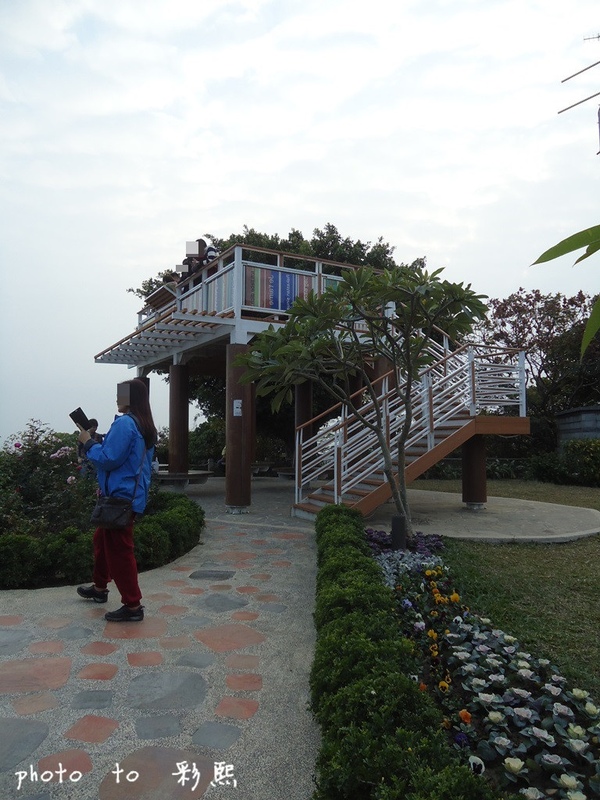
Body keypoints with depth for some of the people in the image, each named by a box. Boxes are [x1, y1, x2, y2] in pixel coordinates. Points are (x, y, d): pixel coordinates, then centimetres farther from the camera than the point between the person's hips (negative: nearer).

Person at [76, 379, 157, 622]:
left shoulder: (124, 423, -18)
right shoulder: (145, 426, 11)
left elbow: (108, 458, -21)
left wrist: (88, 442, -5)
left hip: (121, 497, -10)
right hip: (132, 494, 10)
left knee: (118, 549, -3)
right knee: (102, 539, 25)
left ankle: (133, 606, 5)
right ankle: (100, 588, 40)